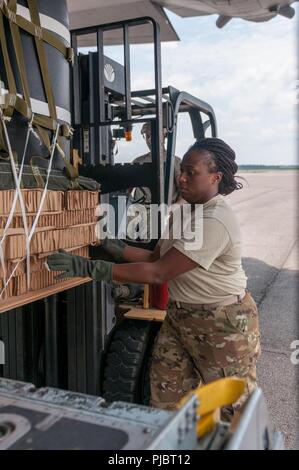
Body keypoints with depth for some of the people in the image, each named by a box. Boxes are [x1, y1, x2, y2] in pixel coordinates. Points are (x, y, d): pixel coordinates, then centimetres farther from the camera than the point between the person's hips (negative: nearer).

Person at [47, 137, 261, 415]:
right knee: (166, 395, 12)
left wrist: (90, 268, -30)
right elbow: (156, 257, 6)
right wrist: (114, 246, -6)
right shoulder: (187, 211, 5)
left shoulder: (215, 222, -27)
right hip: (180, 315, 8)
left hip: (223, 323, -8)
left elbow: (158, 273, -30)